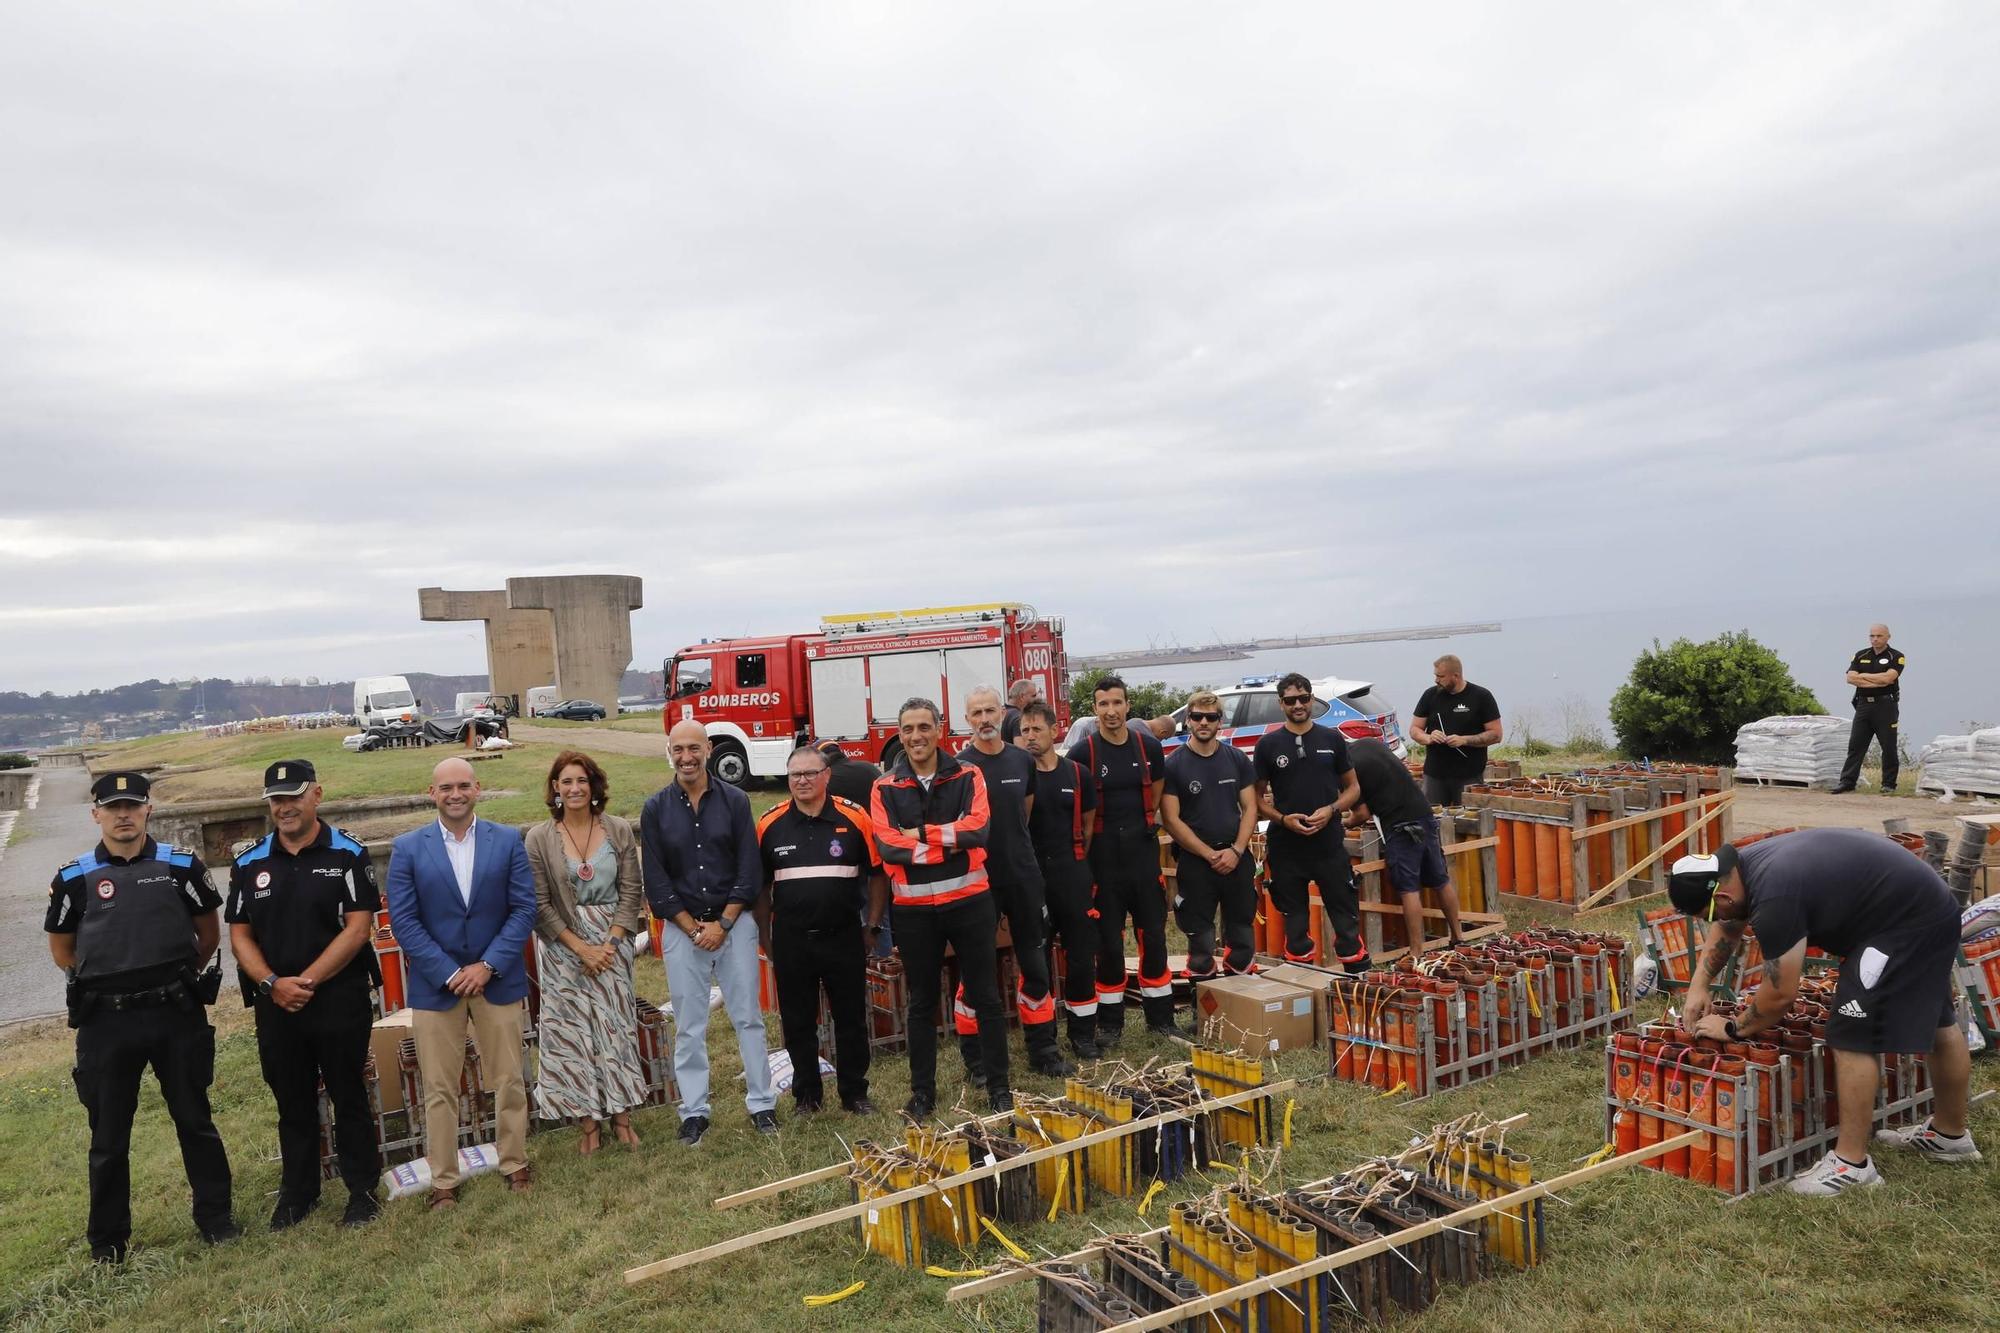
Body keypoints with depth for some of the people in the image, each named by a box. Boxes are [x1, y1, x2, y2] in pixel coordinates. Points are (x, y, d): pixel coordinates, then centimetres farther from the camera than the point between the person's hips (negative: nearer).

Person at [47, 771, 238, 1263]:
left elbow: (209, 935, 10)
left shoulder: (182, 867, -1)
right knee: (108, 1137, 11)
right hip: (105, 1022, 0)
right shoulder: (74, 879, 0)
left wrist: (173, 975, 10)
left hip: (176, 1015, 0)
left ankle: (215, 1217, 25)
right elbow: (61, 951, 11)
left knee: (195, 1121, 11)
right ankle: (106, 1238, 27)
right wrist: (108, 978, 8)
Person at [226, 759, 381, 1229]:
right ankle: (297, 1193, 30)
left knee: (349, 1098, 7)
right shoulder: (250, 863, 6)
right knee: (292, 1102, 15)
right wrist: (272, 983, -10)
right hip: (275, 1004, 3)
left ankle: (362, 1191, 19)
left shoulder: (348, 854, -6)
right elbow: (240, 936, 5)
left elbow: (358, 928, -10)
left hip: (340, 999, -3)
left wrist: (306, 981, -14)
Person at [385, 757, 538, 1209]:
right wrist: (450, 974, -13)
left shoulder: (508, 841, -1)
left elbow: (524, 909, -3)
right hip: (435, 984, 0)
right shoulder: (408, 848, -2)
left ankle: (514, 1164, 27)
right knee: (439, 1090, 8)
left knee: (509, 1082, 10)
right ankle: (443, 1181, 21)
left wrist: (488, 965, -13)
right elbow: (403, 921, -6)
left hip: (498, 980, 1)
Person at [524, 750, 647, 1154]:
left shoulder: (619, 830, -2)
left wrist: (609, 943, -10)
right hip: (562, 946, -1)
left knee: (616, 1025, 5)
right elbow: (540, 904, -6)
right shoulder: (539, 838, -5)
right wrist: (581, 948, -11)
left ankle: (621, 1115, 18)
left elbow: (632, 892, -1)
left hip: (612, 941, 1)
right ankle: (587, 1121, 16)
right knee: (572, 1029, 4)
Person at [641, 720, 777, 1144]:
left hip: (734, 923, 0)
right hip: (681, 929, 1)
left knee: (748, 1017, 4)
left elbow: (749, 870, -2)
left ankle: (761, 1103, 15)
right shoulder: (656, 808, 1)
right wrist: (692, 927, -7)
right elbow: (655, 879, 0)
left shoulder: (735, 801, -1)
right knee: (689, 1026, 6)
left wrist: (723, 923, -9)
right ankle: (693, 1112, 16)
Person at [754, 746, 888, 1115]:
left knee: (851, 1019, 8)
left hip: (844, 937, -1)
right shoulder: (770, 824, -1)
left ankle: (854, 1094, 24)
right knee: (797, 1022, 11)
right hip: (791, 941, 1)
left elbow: (877, 873, 2)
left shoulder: (854, 818, -5)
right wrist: (766, 937, 5)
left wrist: (872, 927, 0)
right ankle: (807, 1095, 28)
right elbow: (761, 886, 7)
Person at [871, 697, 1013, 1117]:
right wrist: (950, 843, -16)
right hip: (913, 909, 1)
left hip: (968, 901, -1)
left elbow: (976, 829, -16)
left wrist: (920, 833, -15)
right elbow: (887, 846, -13)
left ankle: (999, 1088, 21)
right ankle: (922, 1093, 25)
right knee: (922, 1003, 12)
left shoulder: (968, 777, 0)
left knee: (985, 997, 8)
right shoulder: (885, 789, 1)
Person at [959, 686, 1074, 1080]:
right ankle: (976, 1059, 15)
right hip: (979, 880, -4)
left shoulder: (1023, 760, 5)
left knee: (1035, 964, 11)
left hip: (1024, 877, 4)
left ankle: (1043, 1051, 23)